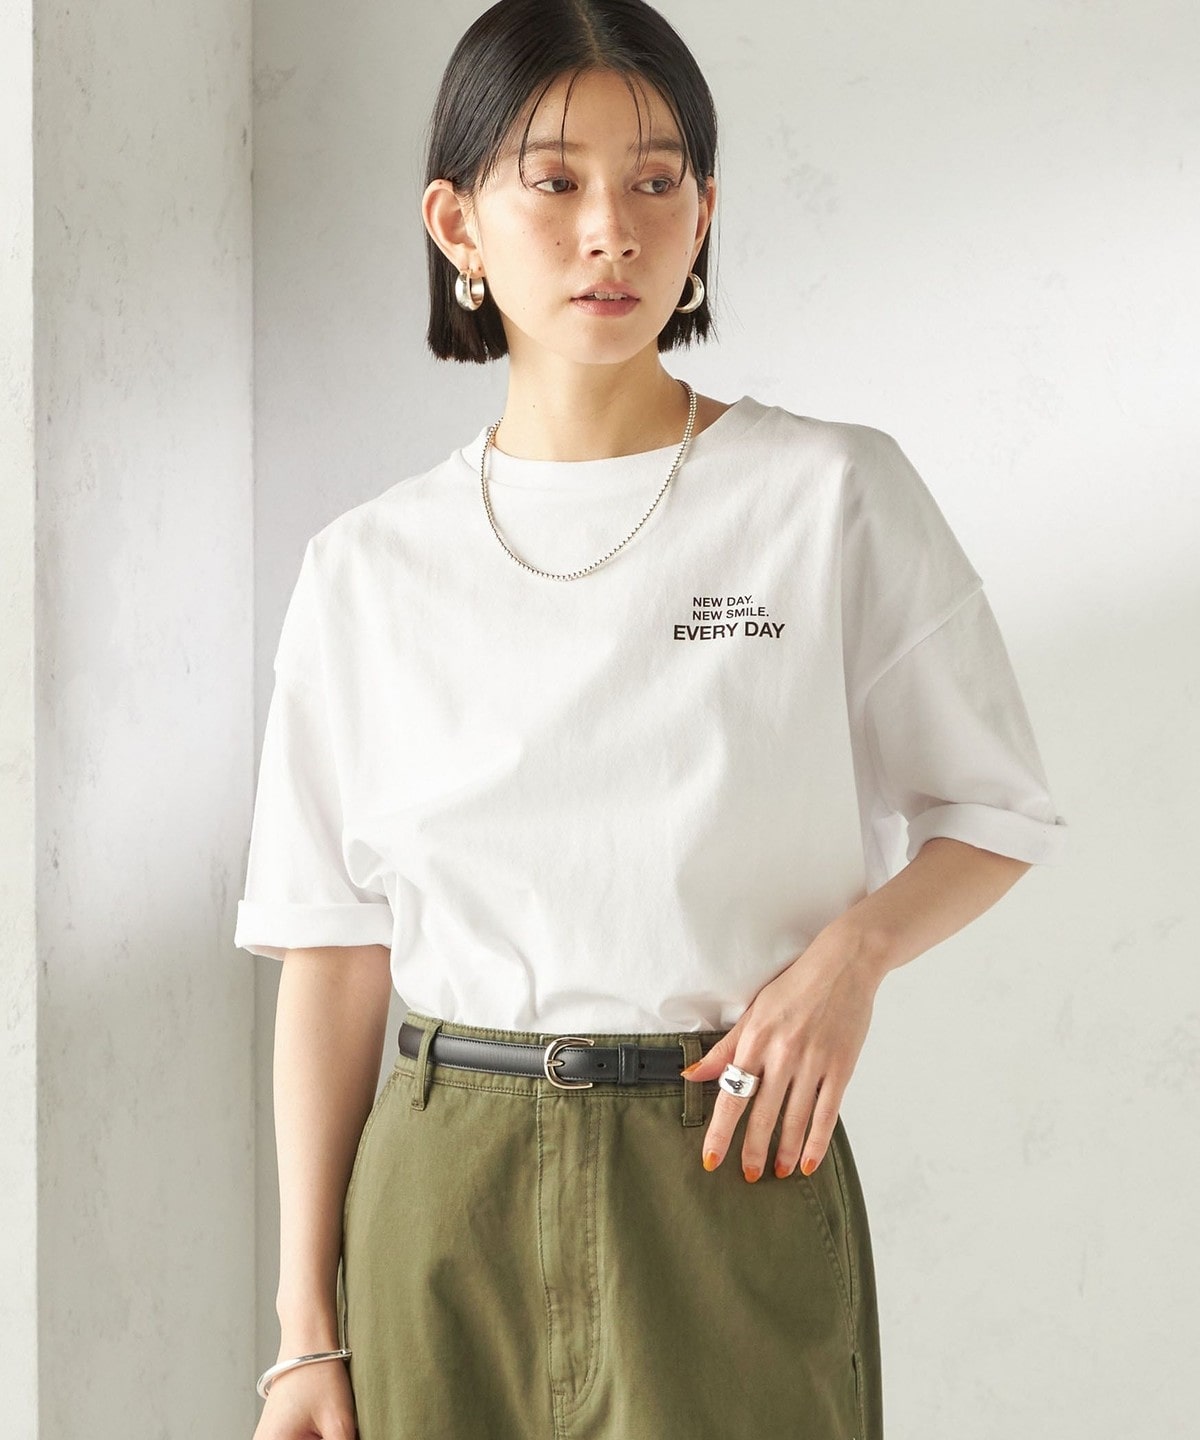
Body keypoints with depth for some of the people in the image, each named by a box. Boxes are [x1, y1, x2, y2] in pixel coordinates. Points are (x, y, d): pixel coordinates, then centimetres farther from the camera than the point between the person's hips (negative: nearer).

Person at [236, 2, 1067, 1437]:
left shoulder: (835, 496, -2)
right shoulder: (370, 571, 3)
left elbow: (995, 814, 7)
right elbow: (333, 958, 4)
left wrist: (853, 948, -14)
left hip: (734, 1180, -1)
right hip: (444, 1211, 2)